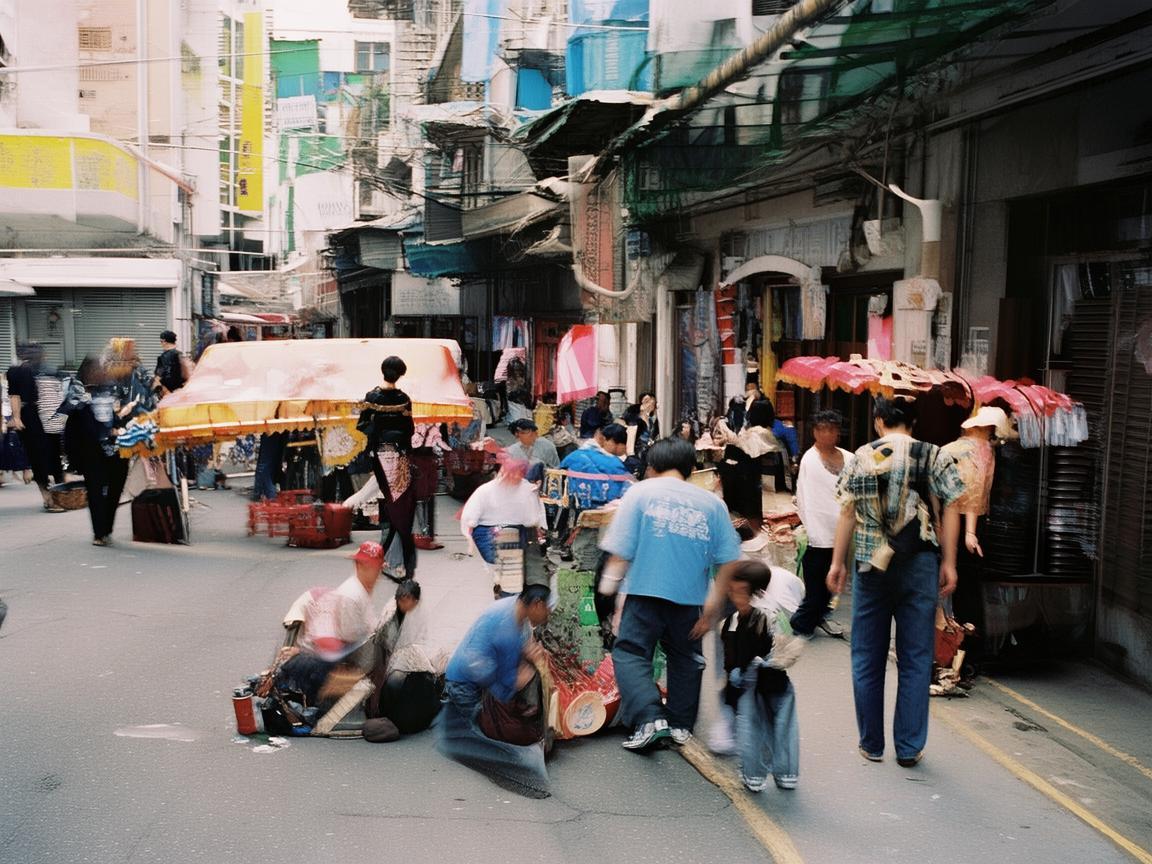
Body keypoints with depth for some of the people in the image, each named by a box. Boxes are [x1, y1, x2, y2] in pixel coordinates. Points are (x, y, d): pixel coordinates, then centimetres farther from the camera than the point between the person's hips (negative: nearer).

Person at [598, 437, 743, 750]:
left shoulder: (640, 492, 0)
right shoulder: (713, 503, 7)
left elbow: (620, 551, -6)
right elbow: (729, 563, 4)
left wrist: (608, 590, 3)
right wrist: (713, 608, 9)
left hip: (646, 593, -3)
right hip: (690, 598, 4)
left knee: (630, 654, 2)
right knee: (684, 657, 20)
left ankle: (649, 718, -15)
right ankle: (681, 724, 25)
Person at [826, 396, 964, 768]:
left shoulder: (860, 458, 1)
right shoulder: (934, 457, 0)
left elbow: (847, 514, 0)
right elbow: (949, 512, -4)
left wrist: (838, 562, 6)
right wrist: (948, 563, 1)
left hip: (871, 566, 1)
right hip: (919, 566, 0)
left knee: (867, 658, 11)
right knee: (915, 659, 7)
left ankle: (871, 744, 19)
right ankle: (909, 747, 10)